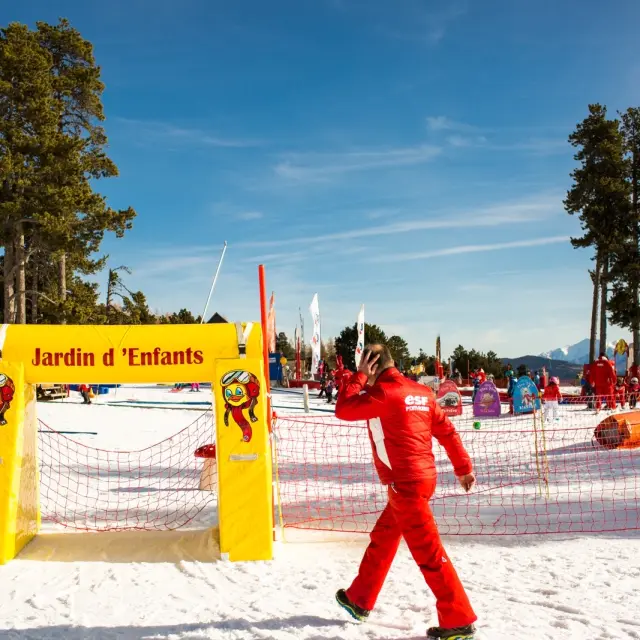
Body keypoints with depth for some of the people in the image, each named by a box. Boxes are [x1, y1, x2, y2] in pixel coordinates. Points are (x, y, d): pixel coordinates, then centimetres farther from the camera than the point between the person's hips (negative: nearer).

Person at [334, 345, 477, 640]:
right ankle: (359, 600, 35)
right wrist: (463, 467, 16)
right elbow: (447, 431, 10)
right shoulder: (421, 391, 8)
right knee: (382, 539, 21)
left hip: (406, 483, -9)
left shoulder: (383, 392, -15)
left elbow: (343, 410, -8)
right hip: (422, 477, 9)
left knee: (427, 551, -3)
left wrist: (359, 376, -1)